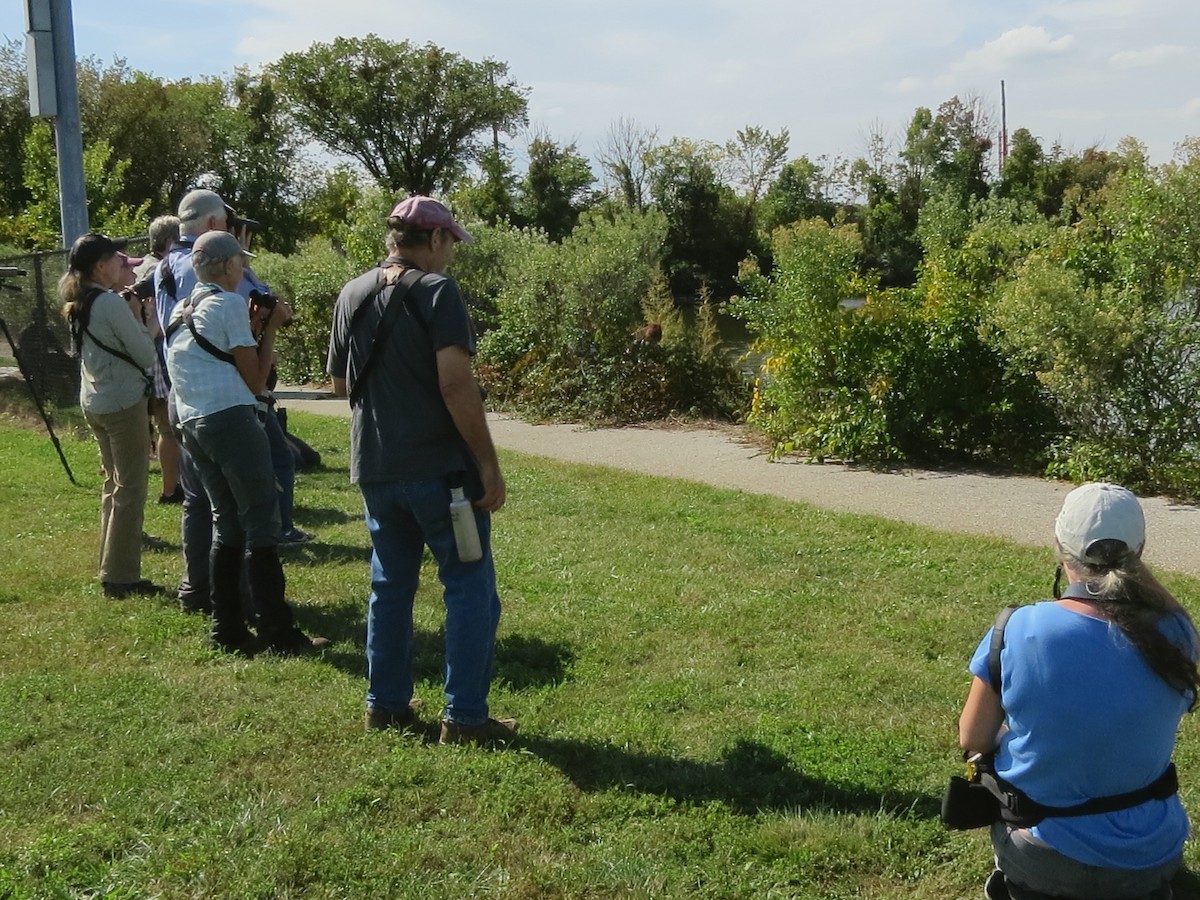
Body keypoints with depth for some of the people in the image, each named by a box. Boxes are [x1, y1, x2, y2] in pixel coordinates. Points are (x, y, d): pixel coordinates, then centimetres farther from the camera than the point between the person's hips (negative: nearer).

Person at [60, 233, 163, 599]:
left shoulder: (80, 304, 10)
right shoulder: (112, 303, -17)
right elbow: (146, 355, -16)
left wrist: (135, 312, 6)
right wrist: (140, 316, -3)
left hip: (94, 401, 9)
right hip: (123, 402, -9)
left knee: (114, 484, 18)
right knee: (130, 489, -2)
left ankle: (111, 569, 23)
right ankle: (121, 578, 1)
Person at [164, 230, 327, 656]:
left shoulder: (181, 313, 19)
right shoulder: (230, 303, -5)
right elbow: (255, 380, -5)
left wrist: (253, 328, 17)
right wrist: (270, 329, 3)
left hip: (191, 424, 9)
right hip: (231, 420, -8)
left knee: (228, 525, 13)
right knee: (262, 525, -5)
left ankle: (228, 629, 14)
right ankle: (278, 633, -5)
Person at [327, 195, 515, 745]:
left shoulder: (352, 295, 10)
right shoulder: (437, 292, -11)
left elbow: (340, 381, 17)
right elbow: (456, 384, -21)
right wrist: (489, 464, -18)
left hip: (374, 468, 7)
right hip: (439, 467, -7)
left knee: (390, 585, 17)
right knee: (470, 589, 2)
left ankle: (386, 705, 23)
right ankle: (465, 717, 4)